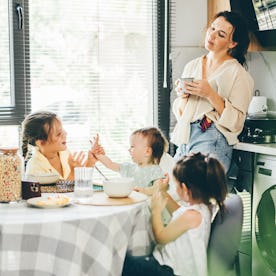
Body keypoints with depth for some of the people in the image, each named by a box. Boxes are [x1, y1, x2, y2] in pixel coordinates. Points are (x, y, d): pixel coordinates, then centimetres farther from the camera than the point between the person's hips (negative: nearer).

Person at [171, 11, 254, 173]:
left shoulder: (238, 73, -3)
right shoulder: (192, 66, 13)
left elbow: (236, 122, -8)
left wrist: (210, 94, -17)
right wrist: (183, 97, -5)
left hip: (213, 142, -5)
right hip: (184, 139, 5)